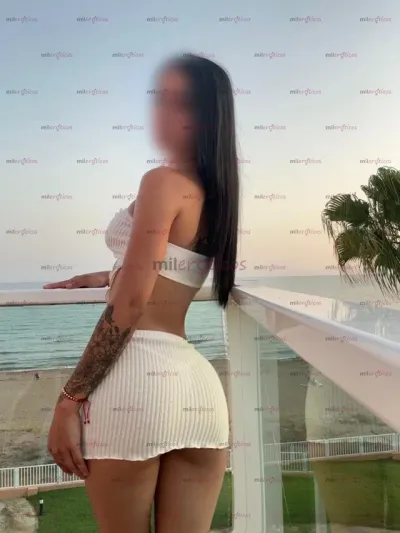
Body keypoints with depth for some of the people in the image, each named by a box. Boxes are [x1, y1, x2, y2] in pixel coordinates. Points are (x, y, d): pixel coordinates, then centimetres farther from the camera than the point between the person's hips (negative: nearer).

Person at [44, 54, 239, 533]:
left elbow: (131, 302, -13)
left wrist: (68, 399, -9)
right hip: (199, 383, 7)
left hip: (137, 373, -7)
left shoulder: (163, 182, -4)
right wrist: (95, 278, 42)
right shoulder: (215, 195, 19)